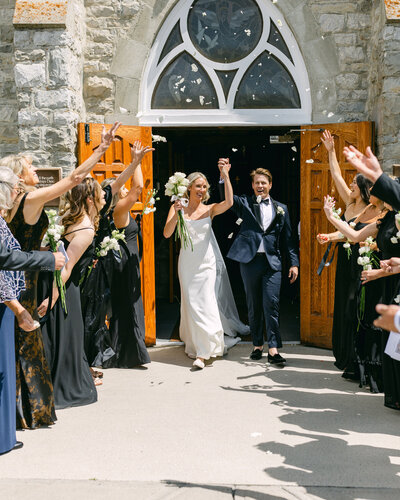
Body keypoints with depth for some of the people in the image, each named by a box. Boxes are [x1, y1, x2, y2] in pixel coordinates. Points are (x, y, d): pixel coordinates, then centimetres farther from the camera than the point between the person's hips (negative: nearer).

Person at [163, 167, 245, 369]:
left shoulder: (210, 209, 3)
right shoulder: (178, 209, 3)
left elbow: (229, 203, -17)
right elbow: (167, 233, -9)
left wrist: (226, 176, -19)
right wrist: (176, 213, -22)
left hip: (207, 263, -1)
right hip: (187, 263, 1)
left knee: (206, 304, -8)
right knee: (192, 305, 7)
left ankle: (202, 352, -3)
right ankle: (194, 346, 24)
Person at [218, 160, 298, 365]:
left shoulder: (281, 208, 13)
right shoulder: (245, 203, 8)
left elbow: (287, 238, 12)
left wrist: (294, 263, 6)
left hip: (272, 262, 0)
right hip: (249, 261, 0)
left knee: (271, 304, -7)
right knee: (254, 306, 8)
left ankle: (273, 348, -3)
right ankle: (257, 344, 20)